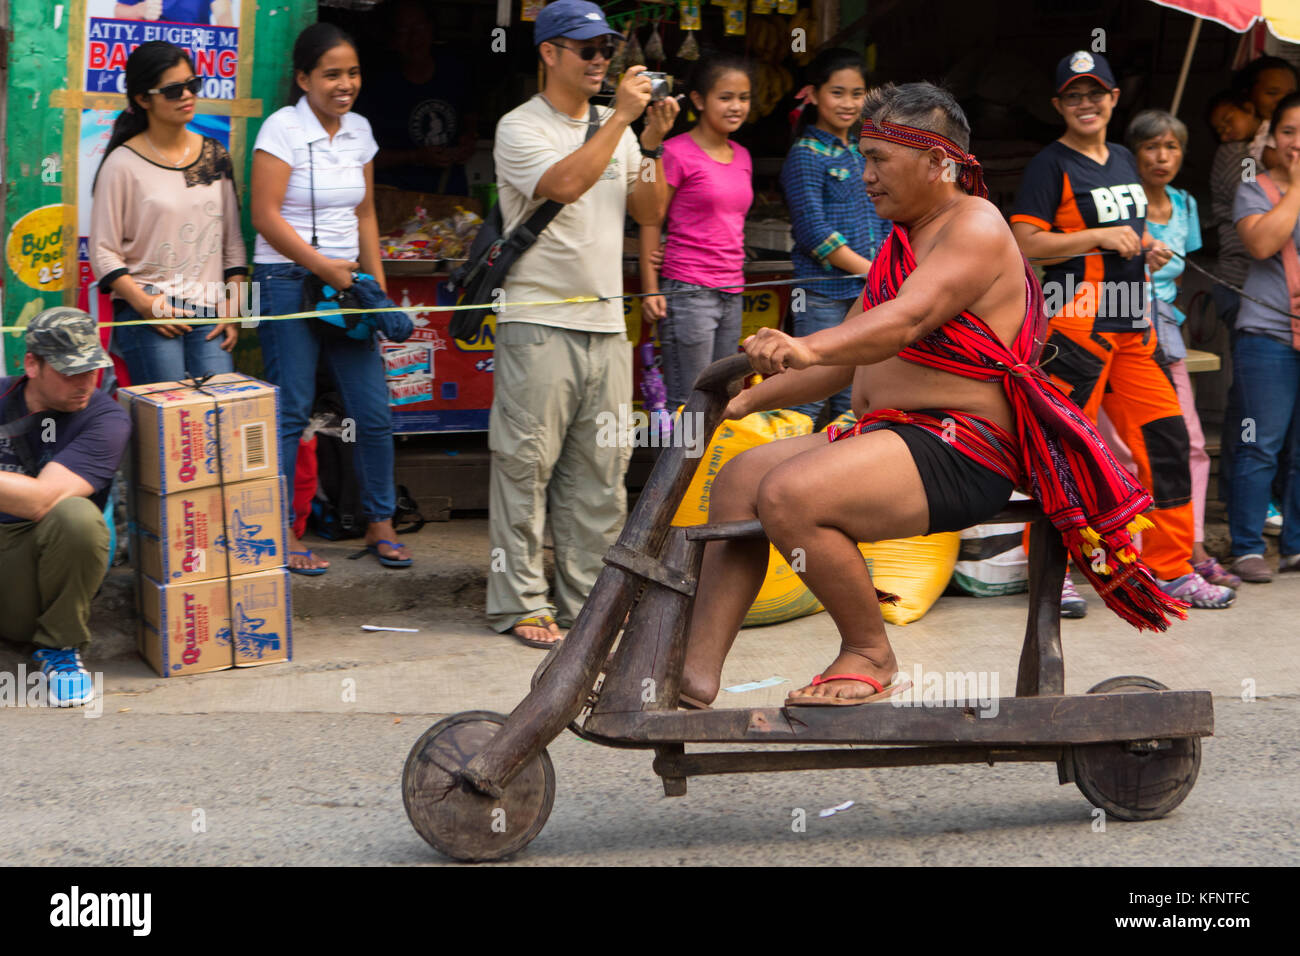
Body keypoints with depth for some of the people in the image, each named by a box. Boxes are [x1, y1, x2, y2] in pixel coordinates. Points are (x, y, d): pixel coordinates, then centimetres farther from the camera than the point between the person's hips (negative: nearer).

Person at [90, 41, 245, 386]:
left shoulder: (215, 156, 13)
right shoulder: (123, 164, -2)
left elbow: (232, 241, 16)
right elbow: (103, 252, -2)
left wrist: (233, 308, 6)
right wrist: (145, 304, -14)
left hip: (209, 315, 4)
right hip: (149, 317, -4)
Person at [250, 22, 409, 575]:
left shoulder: (359, 131, 11)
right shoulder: (283, 128, -8)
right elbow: (265, 216, -13)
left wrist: (377, 283, 11)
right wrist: (324, 266, -14)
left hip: (346, 281, 6)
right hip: (288, 281, -6)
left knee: (373, 410, 3)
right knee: (290, 413, -4)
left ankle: (380, 524, 17)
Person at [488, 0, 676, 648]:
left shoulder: (614, 130, 16)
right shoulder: (520, 128, -4)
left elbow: (649, 213, 10)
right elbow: (564, 183, -22)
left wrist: (652, 143, -3)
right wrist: (622, 118, -19)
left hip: (607, 325, 7)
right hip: (539, 322, -6)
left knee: (601, 470, 7)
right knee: (526, 465, -5)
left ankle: (587, 599, 14)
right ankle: (519, 603, 0)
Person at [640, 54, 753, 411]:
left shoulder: (741, 156, 14)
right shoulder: (677, 152, -7)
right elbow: (650, 222, -7)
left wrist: (736, 282, 15)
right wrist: (650, 289, -11)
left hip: (731, 295, 7)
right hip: (688, 292, -7)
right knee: (687, 405, -7)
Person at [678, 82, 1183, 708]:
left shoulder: (976, 227, -9)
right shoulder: (902, 243, 22)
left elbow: (908, 319, -28)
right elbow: (848, 358, 24)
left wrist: (808, 348, -44)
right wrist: (746, 400, 14)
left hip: (958, 446, -10)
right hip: (888, 434, 10)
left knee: (790, 495, -28)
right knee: (740, 476, -3)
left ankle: (870, 657, -11)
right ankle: (695, 674, -8)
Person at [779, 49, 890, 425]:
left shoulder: (862, 153, 16)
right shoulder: (806, 155, -7)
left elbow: (882, 222, 21)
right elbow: (814, 231, -14)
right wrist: (871, 270, -14)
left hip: (867, 295, 7)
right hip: (823, 294, -7)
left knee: (852, 400, 11)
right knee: (810, 392, -8)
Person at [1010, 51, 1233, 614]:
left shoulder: (1124, 161, 18)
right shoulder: (1051, 164, -5)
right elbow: (1025, 243, -14)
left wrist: (1146, 248, 10)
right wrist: (1098, 237, -18)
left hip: (1131, 327, 8)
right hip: (1076, 323, -8)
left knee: (1165, 439, 6)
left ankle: (1172, 570, 14)